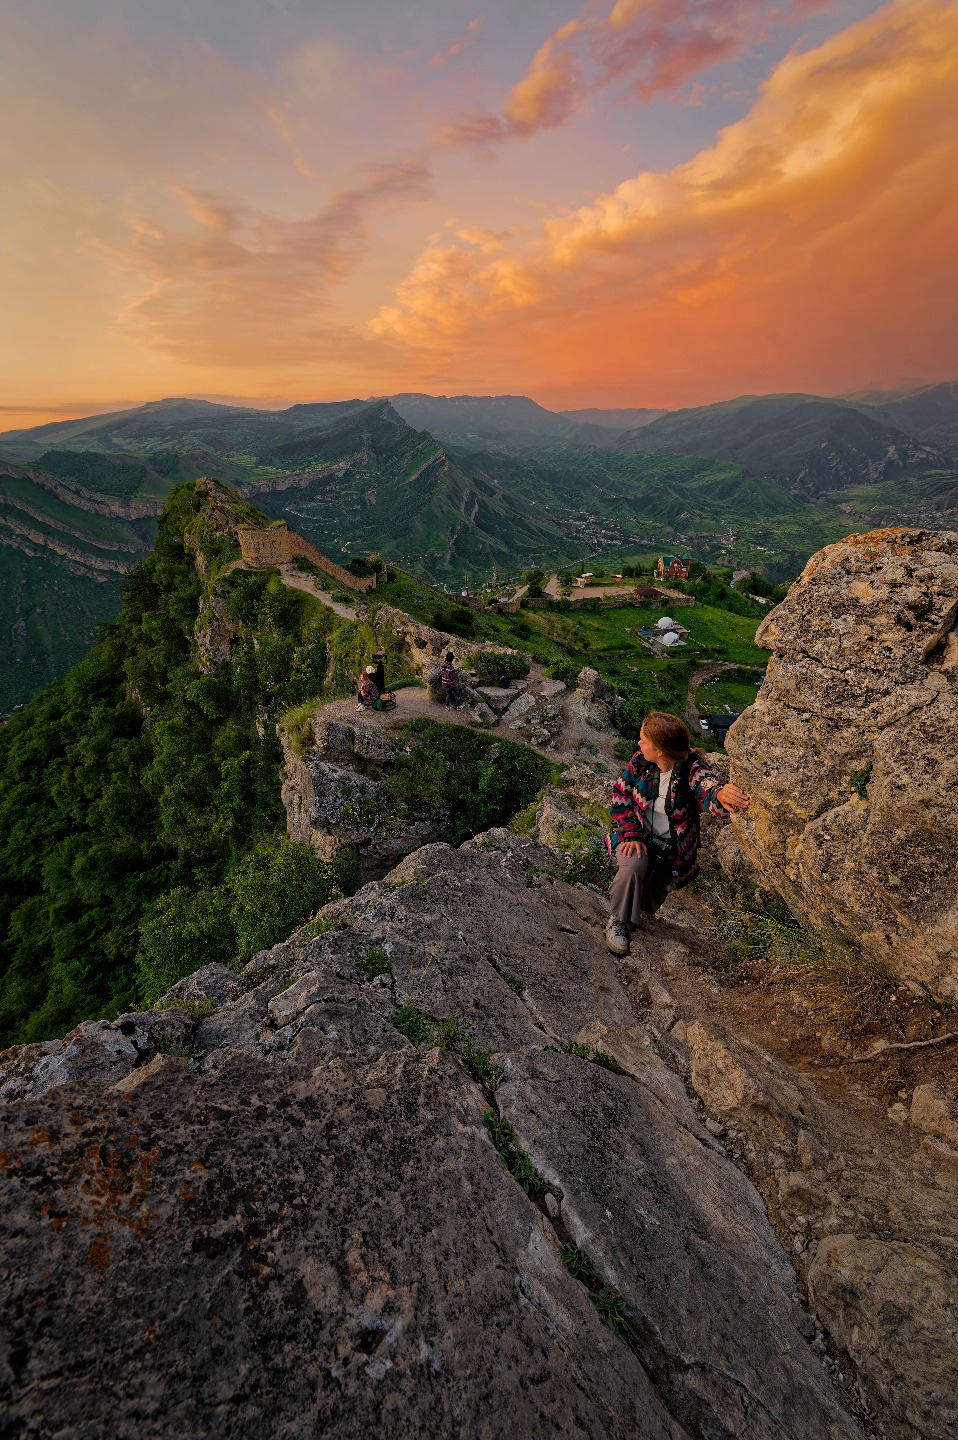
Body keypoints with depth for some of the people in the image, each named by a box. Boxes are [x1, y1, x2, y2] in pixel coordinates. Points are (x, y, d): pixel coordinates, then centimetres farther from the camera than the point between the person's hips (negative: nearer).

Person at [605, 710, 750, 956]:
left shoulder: (692, 770, -25)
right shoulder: (640, 761, -14)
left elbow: (707, 787, -47)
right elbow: (621, 794, -4)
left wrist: (720, 794, -72)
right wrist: (631, 834, -16)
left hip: (671, 850, -1)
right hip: (638, 836, 1)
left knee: (649, 904, -2)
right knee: (634, 865, -32)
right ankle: (618, 921, -6)